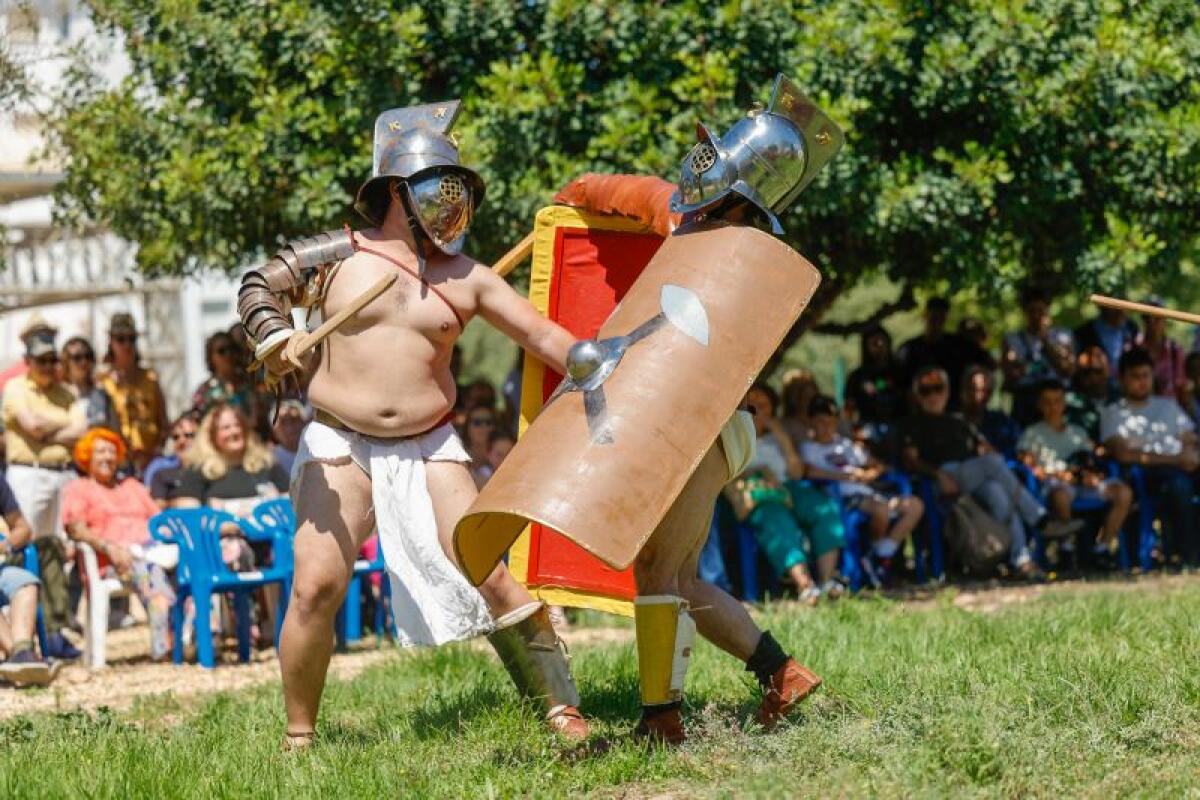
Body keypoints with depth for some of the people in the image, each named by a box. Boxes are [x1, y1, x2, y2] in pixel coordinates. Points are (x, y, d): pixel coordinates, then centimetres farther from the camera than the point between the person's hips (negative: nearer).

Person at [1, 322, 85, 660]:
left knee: (58, 552, 2)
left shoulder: (65, 393, 18)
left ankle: (56, 630, 3)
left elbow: (80, 431, 5)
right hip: (28, 475, -5)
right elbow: (32, 423, -12)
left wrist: (47, 434, -6)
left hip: (63, 474, 5)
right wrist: (64, 424, 4)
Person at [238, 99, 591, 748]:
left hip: (429, 446, 2)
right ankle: (298, 738, 1)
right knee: (316, 585, -13)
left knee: (489, 575, -8)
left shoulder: (465, 277, 5)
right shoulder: (341, 256, 0)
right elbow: (258, 286, 8)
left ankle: (562, 710, 0)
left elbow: (542, 336, 6)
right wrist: (273, 333, -12)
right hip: (341, 445, -1)